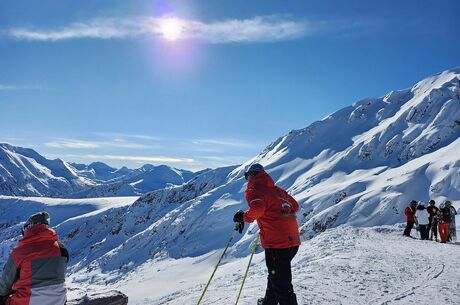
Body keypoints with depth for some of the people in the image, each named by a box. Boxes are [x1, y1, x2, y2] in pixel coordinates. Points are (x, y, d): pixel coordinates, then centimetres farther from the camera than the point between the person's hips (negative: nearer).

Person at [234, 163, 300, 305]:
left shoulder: (253, 190, -2)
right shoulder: (278, 190, 19)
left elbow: (258, 208, -22)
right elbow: (295, 206, 20)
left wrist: (244, 217, -5)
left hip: (277, 243, -8)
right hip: (293, 241, 8)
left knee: (282, 284, -2)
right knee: (275, 275, 28)